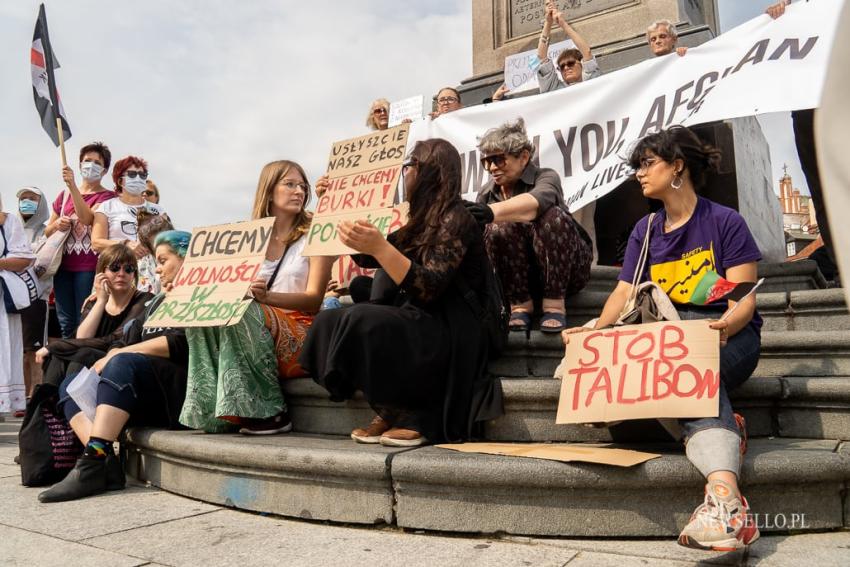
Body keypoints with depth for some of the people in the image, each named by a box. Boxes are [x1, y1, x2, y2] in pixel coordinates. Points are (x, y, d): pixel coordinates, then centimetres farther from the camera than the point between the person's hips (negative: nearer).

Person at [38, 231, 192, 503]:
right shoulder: (157, 302, 28)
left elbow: (180, 344, -14)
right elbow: (124, 345, 21)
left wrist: (117, 356, -9)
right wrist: (107, 361, -2)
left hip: (179, 393, -8)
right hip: (145, 401, 9)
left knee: (124, 363, -30)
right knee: (70, 385, -3)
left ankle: (93, 462, -37)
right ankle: (106, 463, -26)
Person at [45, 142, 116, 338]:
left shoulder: (107, 196, 1)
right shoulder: (65, 195, 16)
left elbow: (86, 218, -18)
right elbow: (47, 232, 21)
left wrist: (73, 186, -22)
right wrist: (56, 225, -1)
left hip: (89, 268, -5)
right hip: (63, 265, 5)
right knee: (66, 323, 7)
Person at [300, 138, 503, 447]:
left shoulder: (454, 219, -10)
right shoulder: (421, 223, 16)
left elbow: (430, 288, -22)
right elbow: (367, 259, 24)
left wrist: (379, 247, -31)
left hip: (446, 335, -8)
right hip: (417, 325, 8)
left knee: (361, 321, -30)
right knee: (328, 320, -9)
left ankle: (412, 416, -13)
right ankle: (389, 412, -8)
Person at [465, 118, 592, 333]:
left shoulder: (545, 177, -14)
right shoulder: (487, 193, 0)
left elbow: (533, 203, -40)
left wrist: (492, 212, -58)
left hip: (566, 268, -2)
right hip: (518, 272, 2)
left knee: (552, 216, -31)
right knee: (497, 230, -27)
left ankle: (554, 304, -23)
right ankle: (520, 304, -14)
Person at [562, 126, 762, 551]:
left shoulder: (725, 222, 1)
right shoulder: (645, 231, 14)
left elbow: (744, 301, -8)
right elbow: (624, 294, 5)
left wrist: (726, 325, -31)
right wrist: (594, 329, -14)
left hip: (728, 337, -3)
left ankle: (723, 498, -49)